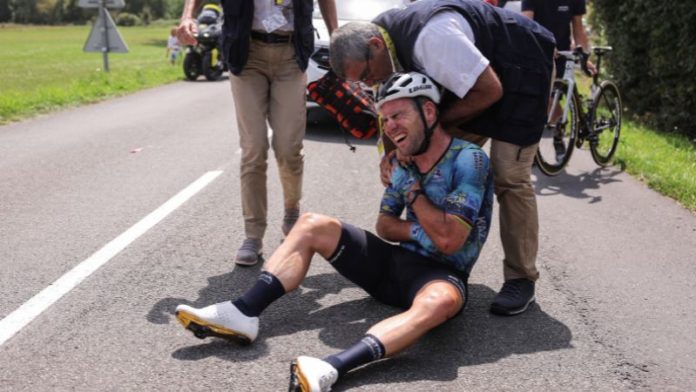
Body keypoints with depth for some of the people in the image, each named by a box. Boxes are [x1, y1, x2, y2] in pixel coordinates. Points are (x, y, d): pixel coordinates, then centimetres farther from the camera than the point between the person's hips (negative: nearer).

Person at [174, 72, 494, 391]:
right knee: (312, 225, -4)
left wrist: (412, 186, -12)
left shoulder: (469, 159, -13)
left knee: (440, 301, -43)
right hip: (395, 261, 7)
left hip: (441, 273, -6)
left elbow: (448, 240, -21)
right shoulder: (404, 161, 8)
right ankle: (243, 314, -19)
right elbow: (384, 225, 13)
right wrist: (420, 231, -7)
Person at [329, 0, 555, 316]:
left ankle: (521, 279, -2)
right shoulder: (388, 42, -9)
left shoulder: (430, 38, -37)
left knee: (509, 177, -13)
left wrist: (438, 122, -20)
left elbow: (490, 90, -30)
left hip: (521, 68, -9)